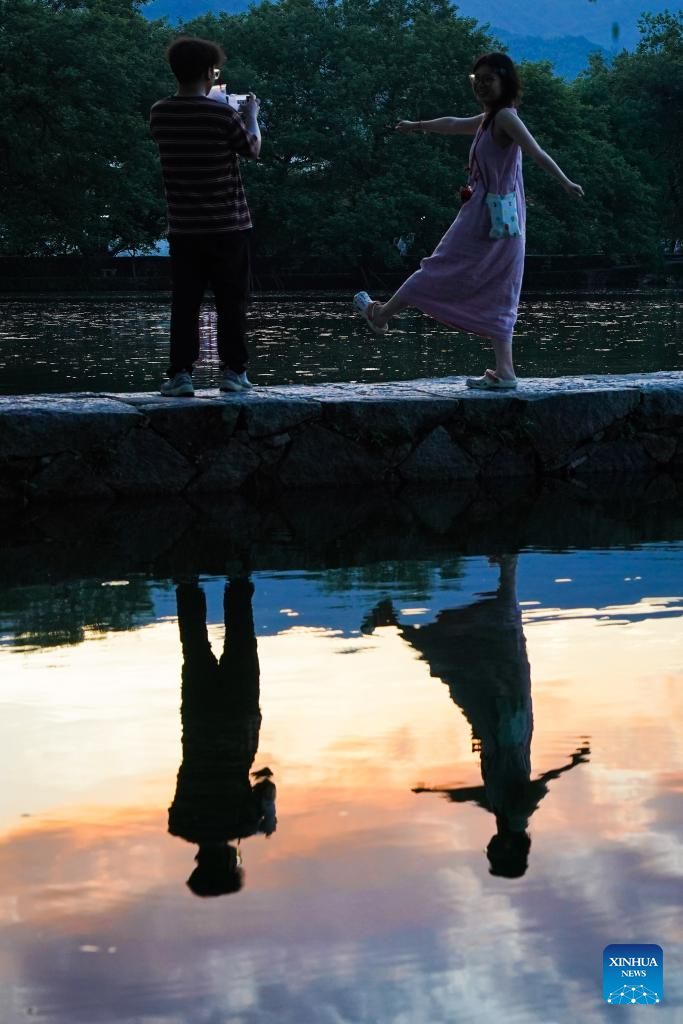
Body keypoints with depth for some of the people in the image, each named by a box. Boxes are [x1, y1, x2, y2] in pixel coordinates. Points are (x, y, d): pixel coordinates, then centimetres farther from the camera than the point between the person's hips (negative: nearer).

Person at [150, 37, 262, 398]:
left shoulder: (159, 114, -1)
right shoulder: (222, 114, -14)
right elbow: (252, 149, -1)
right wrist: (252, 116, 16)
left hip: (184, 228, 3)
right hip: (228, 226, -3)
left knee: (184, 302, 5)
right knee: (231, 301, 8)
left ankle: (181, 372, 0)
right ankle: (233, 370, 11)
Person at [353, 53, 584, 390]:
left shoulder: (505, 117, -11)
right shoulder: (488, 119, 17)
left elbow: (536, 152, -26)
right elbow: (454, 125, 35)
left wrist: (564, 181, -40)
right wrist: (418, 126, 50)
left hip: (489, 219, -9)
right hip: (497, 222, 9)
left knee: (442, 270, 5)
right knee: (495, 297, 6)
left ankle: (381, 314, 18)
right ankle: (504, 371, 2)